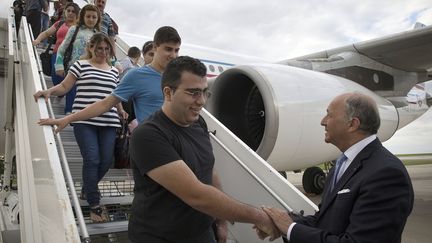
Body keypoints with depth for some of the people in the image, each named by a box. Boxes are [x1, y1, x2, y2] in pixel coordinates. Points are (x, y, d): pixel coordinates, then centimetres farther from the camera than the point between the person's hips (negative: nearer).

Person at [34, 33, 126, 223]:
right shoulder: (81, 65, 5)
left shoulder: (114, 71, 17)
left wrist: (122, 112, 21)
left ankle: (87, 189, 32)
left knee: (106, 160, 3)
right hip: (85, 121, -4)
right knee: (92, 159, -10)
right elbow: (64, 87, 2)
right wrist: (49, 91, -15)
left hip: (108, 122, 4)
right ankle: (94, 204, 1)